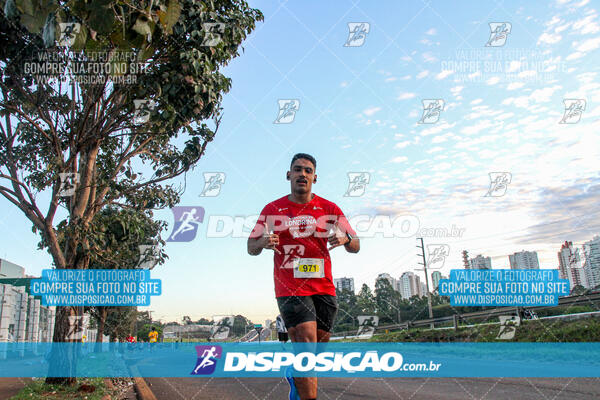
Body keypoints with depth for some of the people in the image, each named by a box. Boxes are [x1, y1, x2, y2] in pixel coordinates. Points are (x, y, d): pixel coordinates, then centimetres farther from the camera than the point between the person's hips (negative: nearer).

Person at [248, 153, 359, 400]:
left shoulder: (329, 209, 5)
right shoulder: (272, 209, 4)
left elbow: (355, 247, 4)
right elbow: (251, 247, 6)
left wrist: (345, 239, -20)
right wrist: (263, 242, -19)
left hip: (324, 288, 3)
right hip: (289, 288, -3)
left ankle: (294, 376, 43)